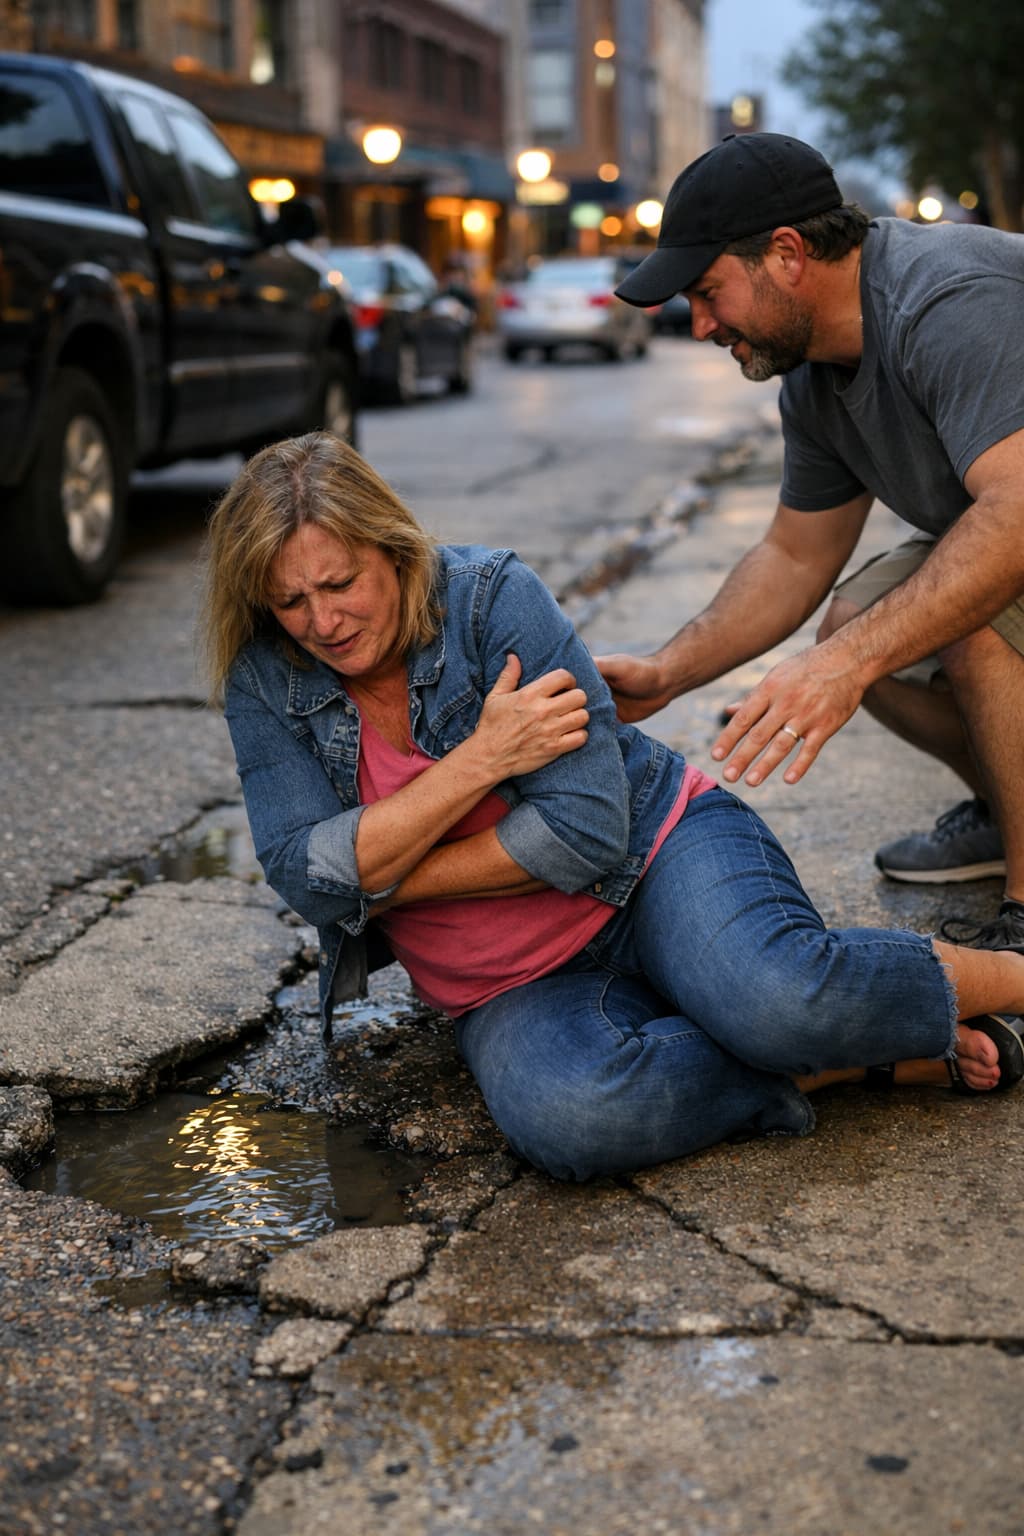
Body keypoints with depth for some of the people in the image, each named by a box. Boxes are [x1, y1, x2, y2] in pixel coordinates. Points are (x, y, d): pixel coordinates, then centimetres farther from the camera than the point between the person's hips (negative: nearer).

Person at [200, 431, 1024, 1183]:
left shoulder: (492, 596, -13)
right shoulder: (268, 687, -2)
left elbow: (585, 831, -19)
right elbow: (307, 877, -13)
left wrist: (383, 882, -13)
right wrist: (481, 759, -21)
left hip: (653, 851, -2)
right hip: (516, 989, 3)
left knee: (773, 994, -36)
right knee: (562, 1116, -33)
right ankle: (864, 1057, -19)